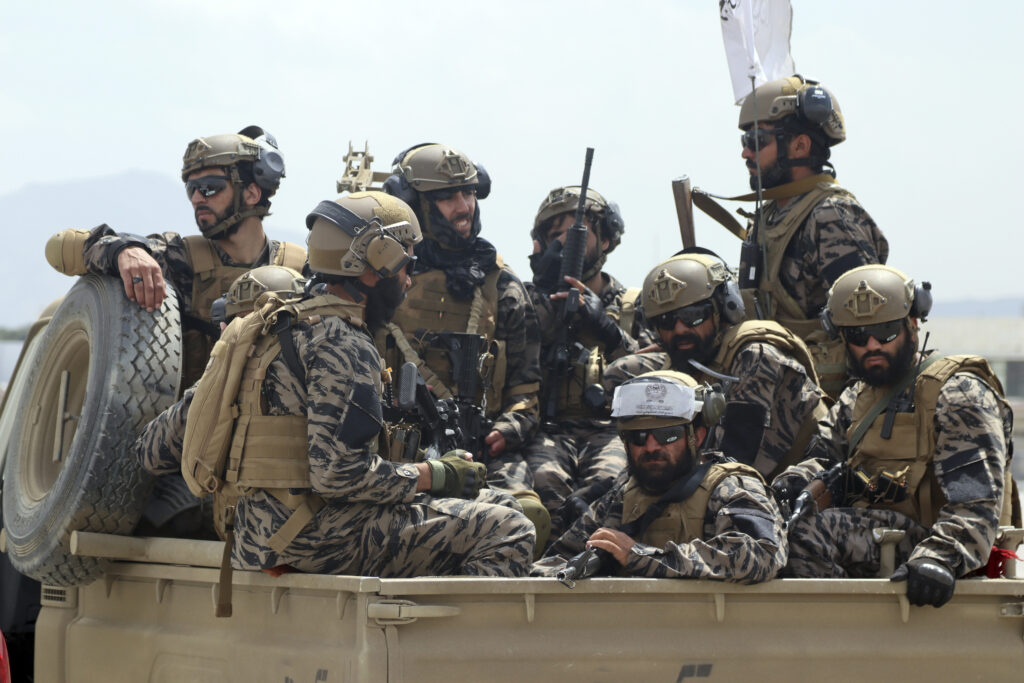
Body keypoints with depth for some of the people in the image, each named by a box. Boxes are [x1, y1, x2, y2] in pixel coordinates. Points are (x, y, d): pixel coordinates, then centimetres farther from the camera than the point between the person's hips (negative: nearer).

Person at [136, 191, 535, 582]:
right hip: (310, 541, -10)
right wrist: (435, 476, -10)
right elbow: (337, 474, -21)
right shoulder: (340, 344, -12)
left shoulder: (273, 328, 18)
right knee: (509, 535, -13)